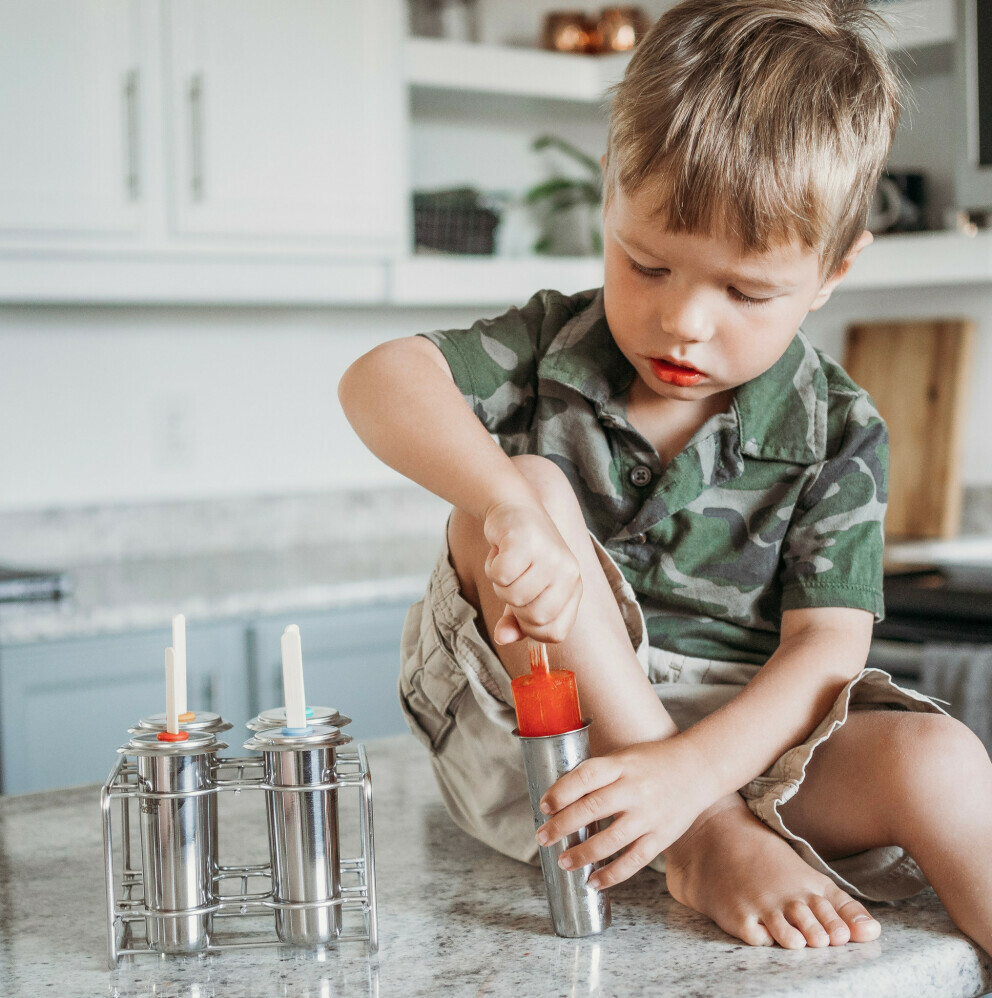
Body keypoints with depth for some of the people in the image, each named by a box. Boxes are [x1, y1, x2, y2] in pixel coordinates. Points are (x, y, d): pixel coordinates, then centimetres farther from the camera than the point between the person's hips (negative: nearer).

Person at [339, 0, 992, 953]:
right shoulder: (553, 346, -4)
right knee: (531, 484, -26)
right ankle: (706, 840, -25)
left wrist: (690, 768, -32)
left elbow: (827, 651, -13)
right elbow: (379, 379, -22)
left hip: (738, 736, 0)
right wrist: (511, 506, -42)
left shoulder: (837, 435, -5)